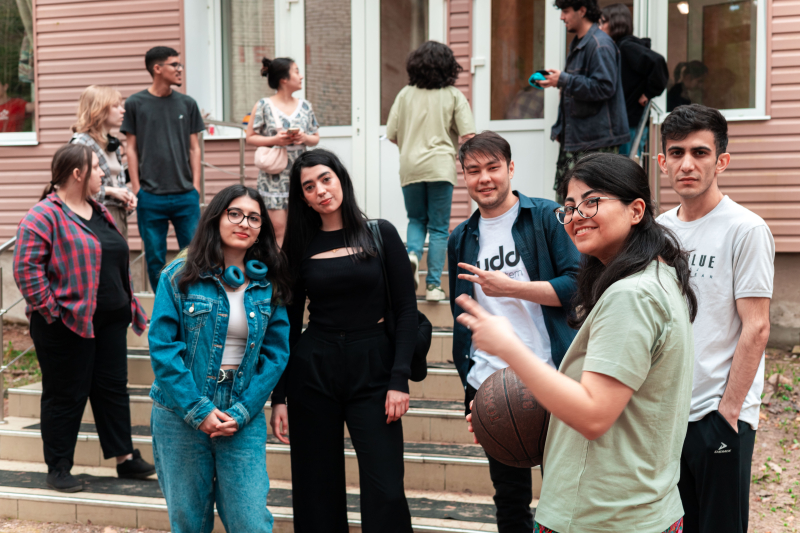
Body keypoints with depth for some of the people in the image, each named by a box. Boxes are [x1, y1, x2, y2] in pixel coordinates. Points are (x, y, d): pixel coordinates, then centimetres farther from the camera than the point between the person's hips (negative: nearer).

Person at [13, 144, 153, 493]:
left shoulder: (99, 212, 14)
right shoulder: (45, 216, -13)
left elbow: (118, 261, 20)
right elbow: (26, 267, -18)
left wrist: (129, 306, 18)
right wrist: (50, 308, -18)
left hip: (109, 320, 8)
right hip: (67, 325, -8)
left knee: (114, 387, 12)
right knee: (66, 395, 2)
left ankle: (125, 458, 21)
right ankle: (58, 469, 15)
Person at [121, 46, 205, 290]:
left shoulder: (187, 103, 10)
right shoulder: (135, 103, 3)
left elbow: (194, 147, 11)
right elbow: (131, 148, 3)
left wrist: (195, 186, 3)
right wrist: (136, 189, -3)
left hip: (186, 196, 2)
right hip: (151, 197, -2)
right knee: (155, 258, 4)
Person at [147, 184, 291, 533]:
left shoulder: (268, 285, 4)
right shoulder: (179, 277, -3)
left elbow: (276, 353, 1)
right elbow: (162, 347, -8)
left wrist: (242, 411, -10)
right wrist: (198, 410, -13)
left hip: (243, 419, 1)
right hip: (181, 416, -1)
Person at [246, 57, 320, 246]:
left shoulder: (305, 106, 9)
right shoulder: (263, 106, -3)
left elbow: (316, 138, 14)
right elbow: (250, 137, -3)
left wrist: (305, 138, -8)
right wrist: (275, 140, -17)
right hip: (274, 175, -4)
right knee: (277, 227, -7)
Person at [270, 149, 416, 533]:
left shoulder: (380, 235, 2)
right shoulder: (300, 246, 7)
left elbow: (406, 309, -1)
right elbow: (288, 325, 9)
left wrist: (399, 380, -10)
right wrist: (279, 396, 4)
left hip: (373, 370, -2)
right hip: (312, 372, 2)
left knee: (385, 492, -8)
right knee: (317, 493, 6)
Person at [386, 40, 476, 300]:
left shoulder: (405, 94, 4)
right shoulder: (454, 95, 1)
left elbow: (392, 135, 4)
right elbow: (467, 136, -7)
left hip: (410, 167, 2)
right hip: (440, 167, -2)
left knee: (416, 219, 20)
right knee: (439, 227, 5)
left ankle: (412, 253, -8)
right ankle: (433, 285, 2)